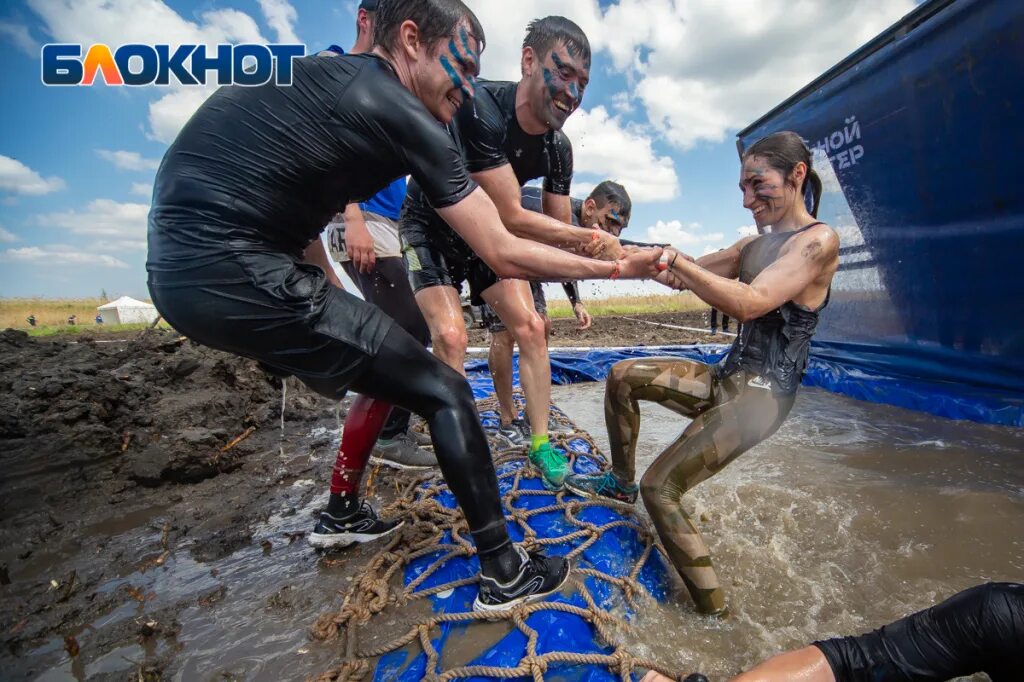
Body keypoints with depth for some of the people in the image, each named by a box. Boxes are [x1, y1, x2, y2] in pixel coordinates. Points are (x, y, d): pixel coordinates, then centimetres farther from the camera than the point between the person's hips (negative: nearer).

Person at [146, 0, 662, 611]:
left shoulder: (321, 74, 18)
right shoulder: (404, 117, -10)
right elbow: (504, 254, -10)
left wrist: (331, 290, 16)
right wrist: (614, 267, 1)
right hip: (238, 276, -9)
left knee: (385, 370, 20)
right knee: (445, 393, -4)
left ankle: (342, 515, 34)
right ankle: (504, 573, 5)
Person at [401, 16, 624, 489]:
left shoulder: (558, 149, -10)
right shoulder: (481, 109, -31)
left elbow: (560, 228, -6)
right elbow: (512, 217, -33)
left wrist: (599, 251, -25)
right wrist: (590, 237, -32)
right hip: (432, 227, -5)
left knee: (530, 327, -5)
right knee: (450, 336, -22)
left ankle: (540, 443, 7)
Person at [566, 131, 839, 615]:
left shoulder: (818, 241, -11)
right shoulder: (753, 246, 14)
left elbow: (750, 303, -26)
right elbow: (686, 277, 7)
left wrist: (673, 259, -25)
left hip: (760, 395, -8)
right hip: (725, 380, 9)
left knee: (660, 488, -15)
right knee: (623, 376, 8)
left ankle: (716, 615, -2)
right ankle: (621, 481, 22)